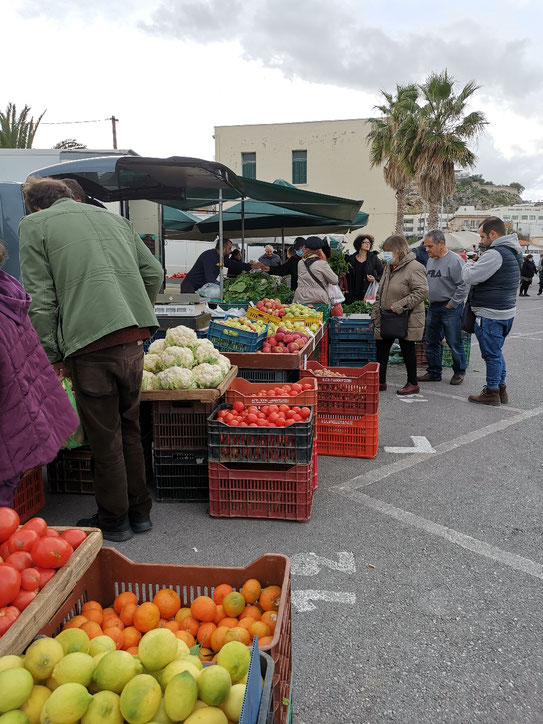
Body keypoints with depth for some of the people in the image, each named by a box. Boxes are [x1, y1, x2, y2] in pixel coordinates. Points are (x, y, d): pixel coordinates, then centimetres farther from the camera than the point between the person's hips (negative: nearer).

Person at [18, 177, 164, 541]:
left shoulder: (34, 225, 6)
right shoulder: (113, 217, 21)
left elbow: (40, 298, -2)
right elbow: (154, 273, 18)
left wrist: (53, 354, 4)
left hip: (90, 344, -5)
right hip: (133, 339, 5)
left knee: (105, 437, 8)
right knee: (130, 429, 19)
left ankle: (114, 520, 23)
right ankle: (140, 511, 29)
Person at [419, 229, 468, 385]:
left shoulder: (454, 260, -14)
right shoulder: (430, 260, 11)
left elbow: (463, 286, -17)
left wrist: (451, 305, -15)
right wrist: (429, 299, 12)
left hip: (450, 308, -8)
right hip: (433, 307, 8)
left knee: (454, 343, 1)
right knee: (431, 343, 13)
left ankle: (459, 372, 17)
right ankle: (434, 372, 24)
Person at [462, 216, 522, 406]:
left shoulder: (495, 254, -20)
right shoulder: (512, 252, 13)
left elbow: (470, 277, -20)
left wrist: (469, 265, 0)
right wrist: (477, 265, 7)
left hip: (490, 315, -10)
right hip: (506, 312, 10)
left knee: (492, 354, 0)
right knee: (496, 352, 19)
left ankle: (492, 393, 10)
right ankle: (501, 389, 28)